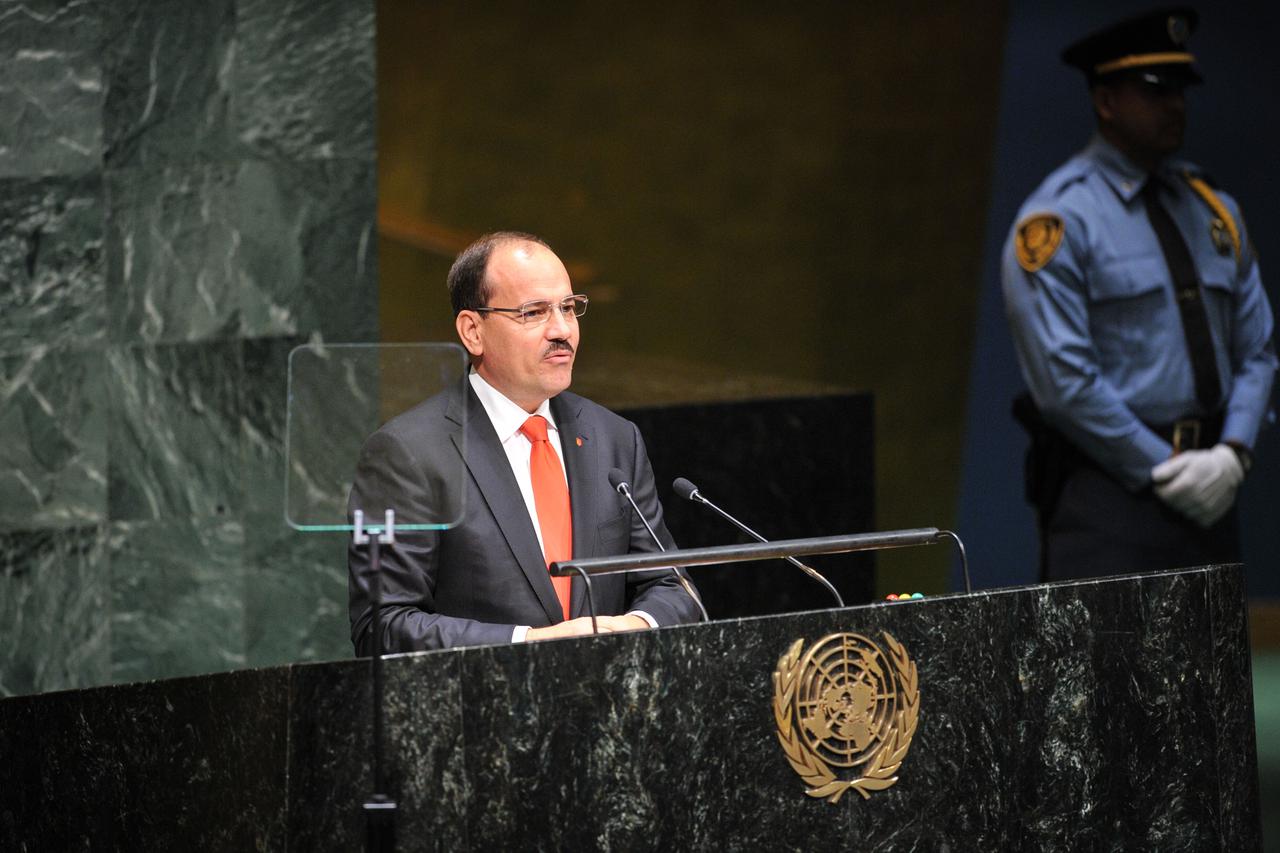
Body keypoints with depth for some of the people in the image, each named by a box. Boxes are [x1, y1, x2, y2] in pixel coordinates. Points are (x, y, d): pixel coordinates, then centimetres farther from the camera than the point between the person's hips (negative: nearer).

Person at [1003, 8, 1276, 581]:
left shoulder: (1212, 210, 14)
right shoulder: (1058, 220, -6)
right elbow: (1065, 380, -13)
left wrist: (1233, 452, -3)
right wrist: (1164, 470, -13)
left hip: (1208, 491, 6)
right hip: (1106, 499, -6)